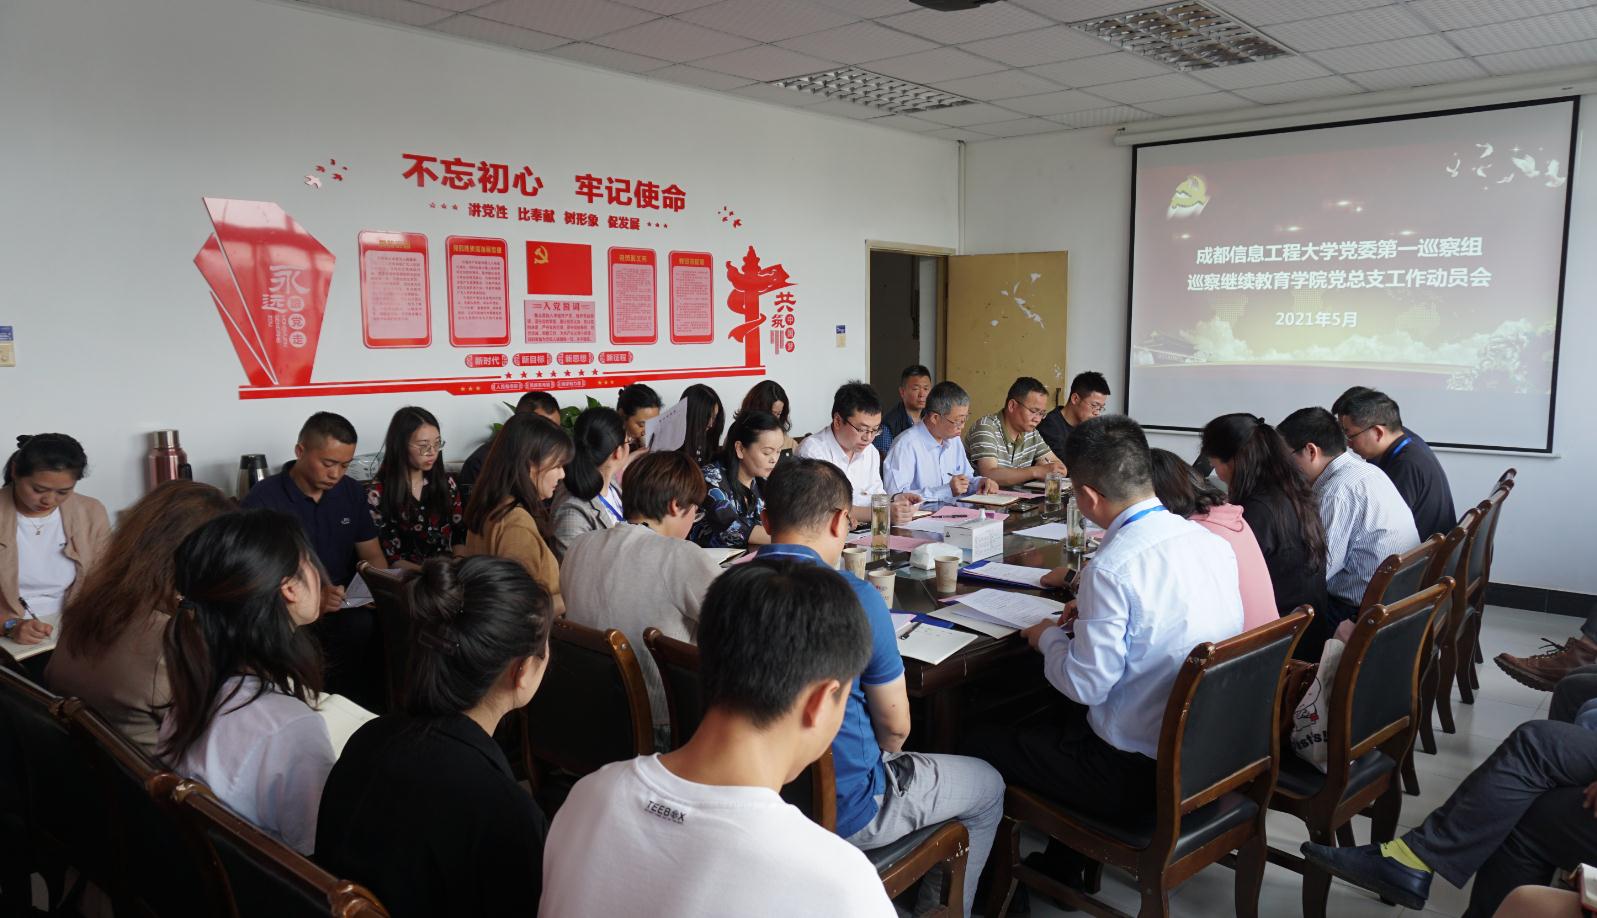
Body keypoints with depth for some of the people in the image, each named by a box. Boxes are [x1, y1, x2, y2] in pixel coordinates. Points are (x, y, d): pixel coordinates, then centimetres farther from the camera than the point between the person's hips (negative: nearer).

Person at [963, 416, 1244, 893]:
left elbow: (1086, 684, -20)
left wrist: (1048, 637, -2)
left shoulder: (1112, 568, -26)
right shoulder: (1212, 542, -2)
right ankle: (1060, 865, 40)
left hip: (1140, 774, -8)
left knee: (980, 745, 7)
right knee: (1054, 721, 31)